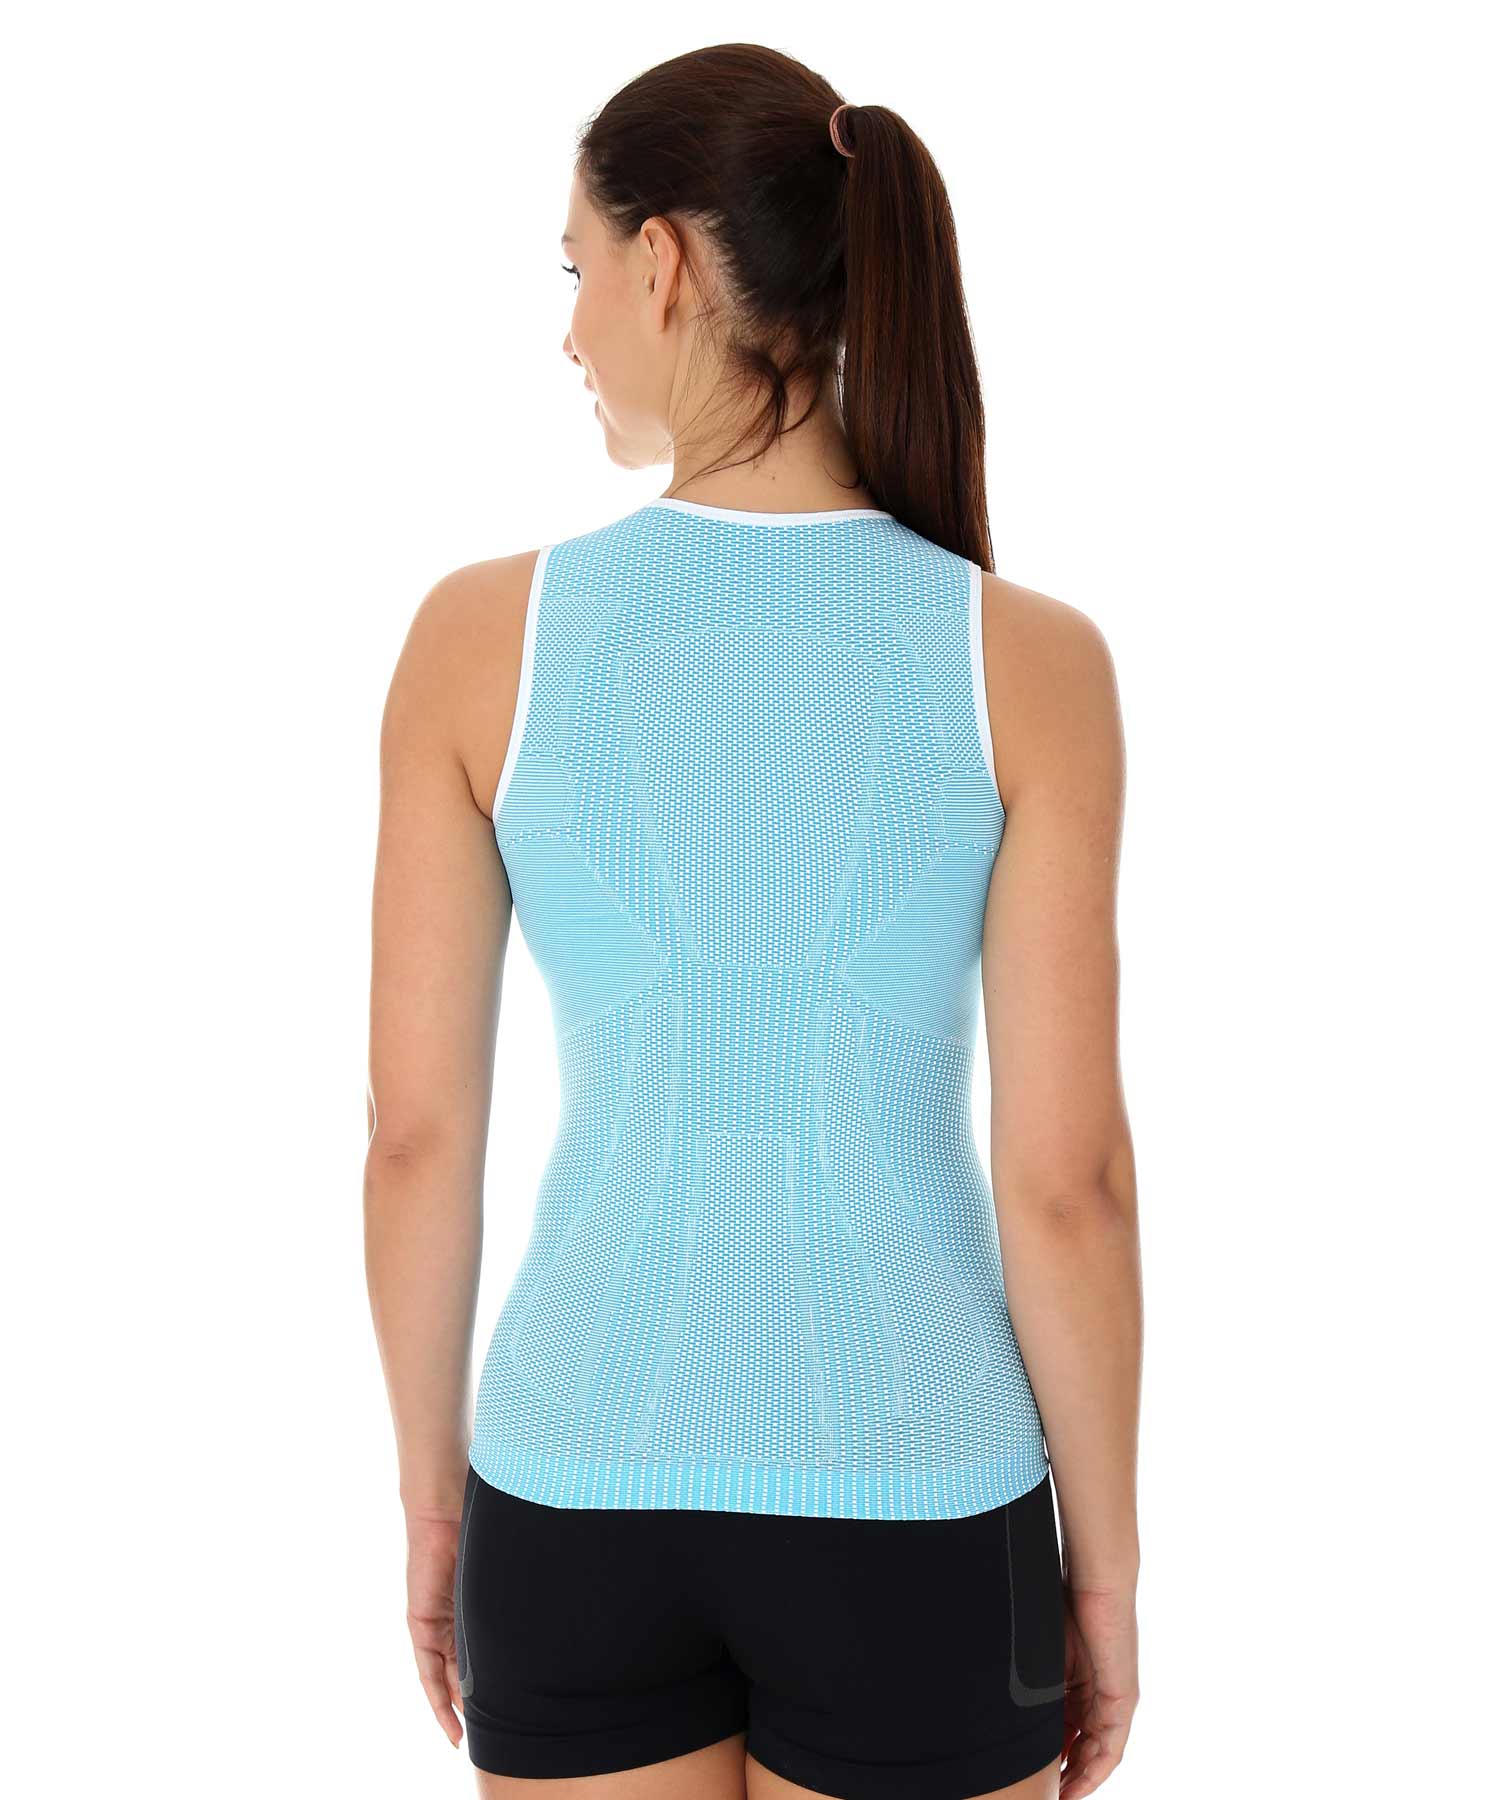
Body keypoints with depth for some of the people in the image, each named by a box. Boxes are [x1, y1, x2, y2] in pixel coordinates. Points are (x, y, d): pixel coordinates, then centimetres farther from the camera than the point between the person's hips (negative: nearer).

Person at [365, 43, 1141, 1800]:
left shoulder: (482, 632, -10)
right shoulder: (1027, 659, -12)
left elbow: (417, 1136, -5)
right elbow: (1065, 1178, -11)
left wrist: (432, 1490, 10)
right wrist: (1105, 1560, 3)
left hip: (586, 1488, 1)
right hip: (910, 1510, 0)